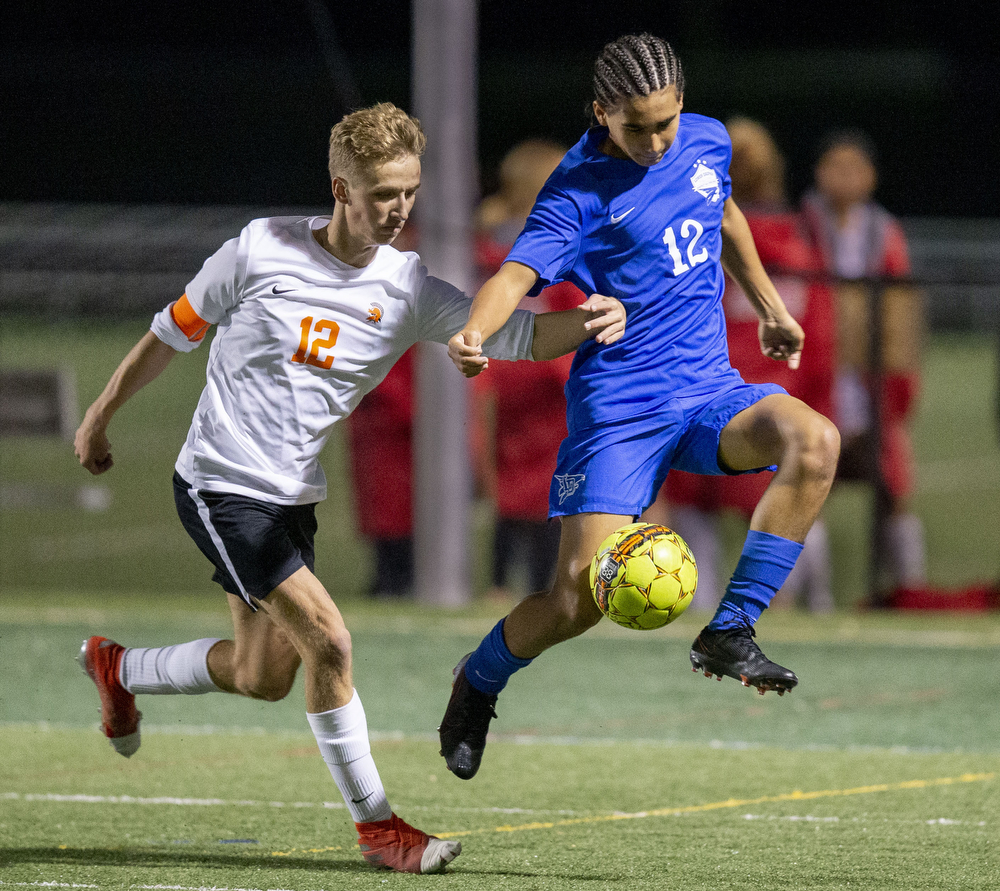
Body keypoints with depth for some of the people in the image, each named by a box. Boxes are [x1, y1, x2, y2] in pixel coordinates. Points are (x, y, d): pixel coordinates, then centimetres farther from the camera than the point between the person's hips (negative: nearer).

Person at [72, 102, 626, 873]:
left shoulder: (409, 290, -5)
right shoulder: (262, 248, -14)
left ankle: (116, 667, 42)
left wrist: (591, 322, -36)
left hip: (292, 497, 6)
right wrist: (100, 418, 10)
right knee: (326, 639, -17)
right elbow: (174, 332, 1)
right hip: (220, 485, -6)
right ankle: (375, 824, -6)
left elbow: (518, 336, -15)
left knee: (264, 679, 15)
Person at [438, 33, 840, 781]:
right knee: (579, 599, -12)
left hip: (709, 389, 5)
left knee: (814, 441, -27)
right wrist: (474, 333, -46)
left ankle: (729, 633, -18)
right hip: (619, 403, -5)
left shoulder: (707, 142, 6)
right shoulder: (581, 191, -11)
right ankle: (477, 683, 21)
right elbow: (519, 272, -26)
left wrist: (770, 308, 36)